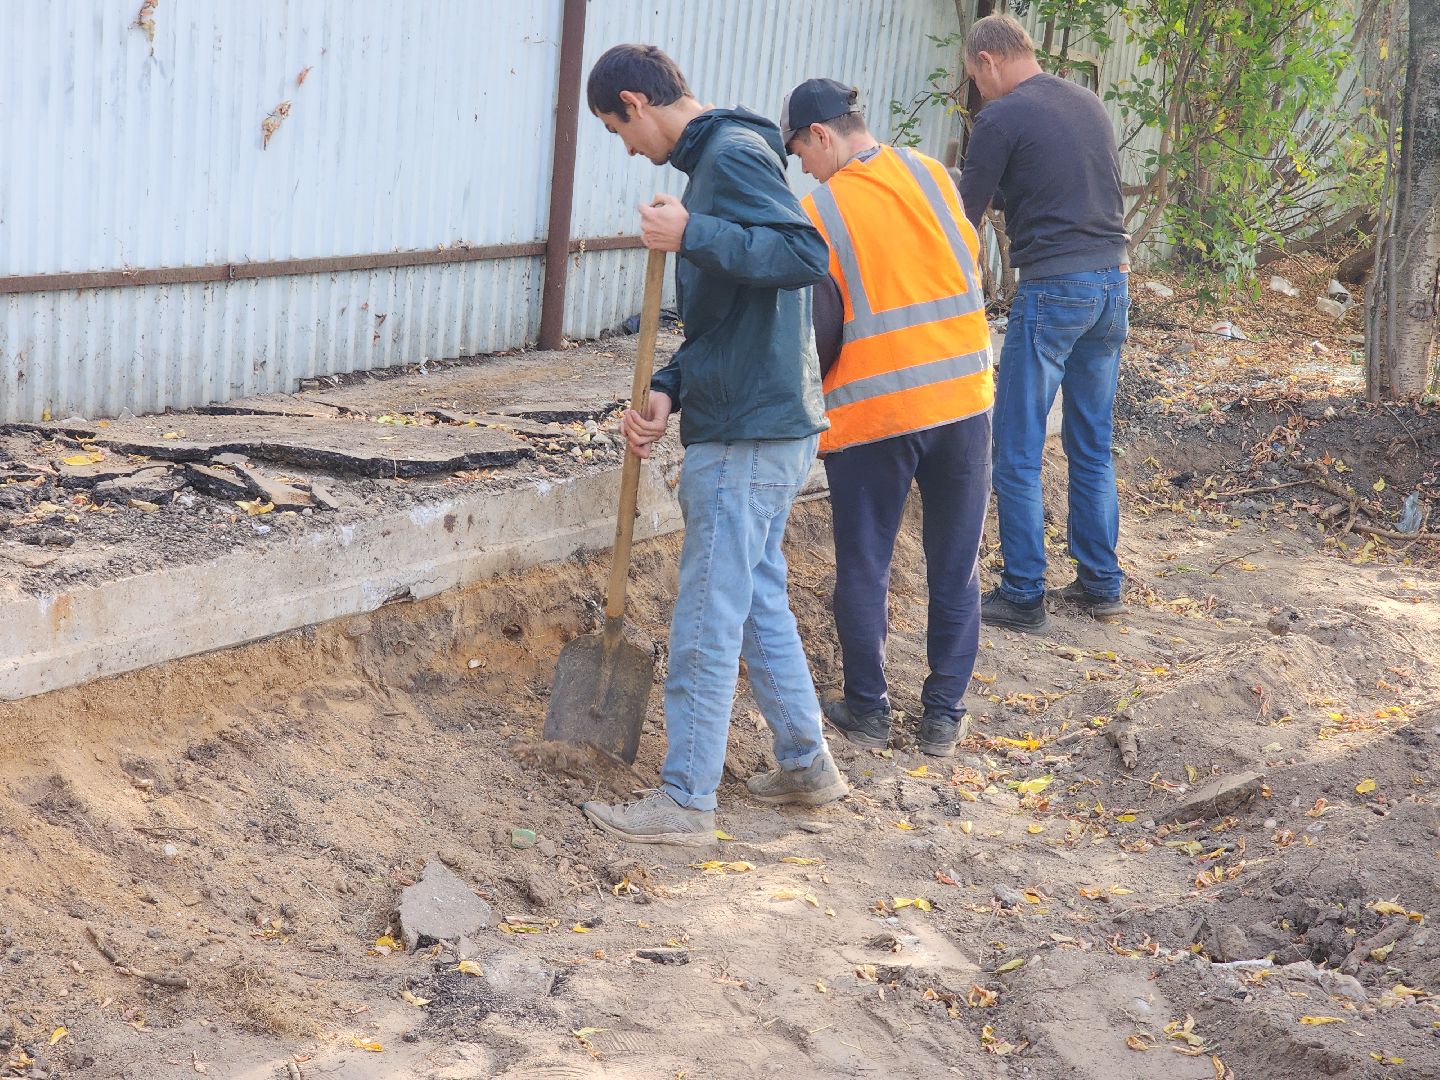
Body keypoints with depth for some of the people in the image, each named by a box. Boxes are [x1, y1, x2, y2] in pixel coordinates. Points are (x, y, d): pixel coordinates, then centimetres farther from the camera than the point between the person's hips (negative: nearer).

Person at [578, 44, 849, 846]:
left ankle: (686, 802, 5)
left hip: (746, 434, -10)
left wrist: (693, 234, -27)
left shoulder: (733, 154, -13)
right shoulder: (717, 157, 17)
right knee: (759, 600, 18)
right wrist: (669, 392, 8)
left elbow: (806, 257, -27)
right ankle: (807, 764, 28)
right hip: (771, 421, 10)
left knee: (708, 621, -3)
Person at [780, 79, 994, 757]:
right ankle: (944, 715, 18)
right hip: (963, 398, 4)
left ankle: (868, 710, 21)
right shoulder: (932, 175, 1)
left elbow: (816, 337, -9)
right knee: (955, 567, 12)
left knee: (863, 568, 12)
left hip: (869, 414, -3)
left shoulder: (817, 215, -10)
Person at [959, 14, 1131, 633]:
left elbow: (964, 219, -3)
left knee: (1018, 455, 1)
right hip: (1114, 280, 7)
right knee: (1092, 447, 16)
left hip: (1052, 290, -7)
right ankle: (1101, 583, 21)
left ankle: (1023, 596, 4)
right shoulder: (1090, 105, 14)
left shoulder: (1001, 118, -7)